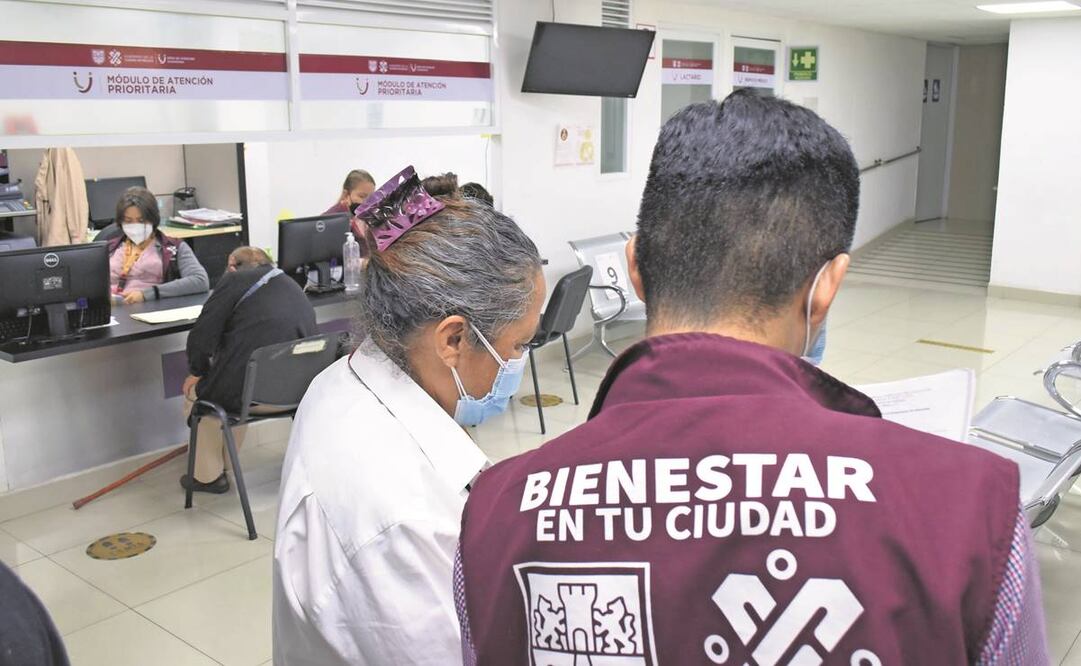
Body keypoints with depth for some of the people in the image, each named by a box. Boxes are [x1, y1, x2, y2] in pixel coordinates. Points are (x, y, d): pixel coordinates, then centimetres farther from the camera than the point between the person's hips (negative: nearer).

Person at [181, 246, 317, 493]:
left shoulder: (235, 279, -1)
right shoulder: (296, 289, 16)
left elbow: (201, 335, -5)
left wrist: (197, 371, 15)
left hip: (246, 394, -6)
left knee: (196, 390, 25)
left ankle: (208, 475, 32)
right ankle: (222, 464, 46)